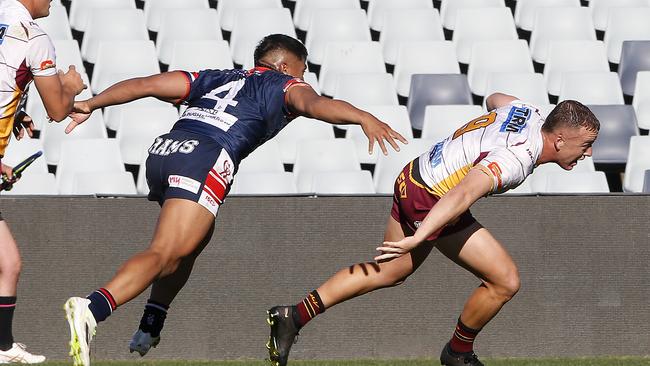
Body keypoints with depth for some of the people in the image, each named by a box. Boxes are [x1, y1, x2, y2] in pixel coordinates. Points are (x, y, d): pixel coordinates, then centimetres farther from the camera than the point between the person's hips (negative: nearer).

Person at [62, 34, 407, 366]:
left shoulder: (216, 79, 33)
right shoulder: (283, 85, 19)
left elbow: (145, 85, 26)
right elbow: (314, 104, -3)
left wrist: (91, 104, 29)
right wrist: (364, 118, -15)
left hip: (162, 150, 7)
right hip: (204, 162, -7)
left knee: (192, 241, 30)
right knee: (163, 256, -16)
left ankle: (149, 329, 23)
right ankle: (91, 310, -39)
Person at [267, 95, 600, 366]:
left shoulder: (527, 110, 0)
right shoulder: (515, 160, -27)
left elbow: (495, 99, 24)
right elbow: (462, 195, -38)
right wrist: (418, 237, -45)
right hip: (432, 202, -10)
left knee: (387, 273, 26)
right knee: (505, 282, -4)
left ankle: (293, 317, 24)